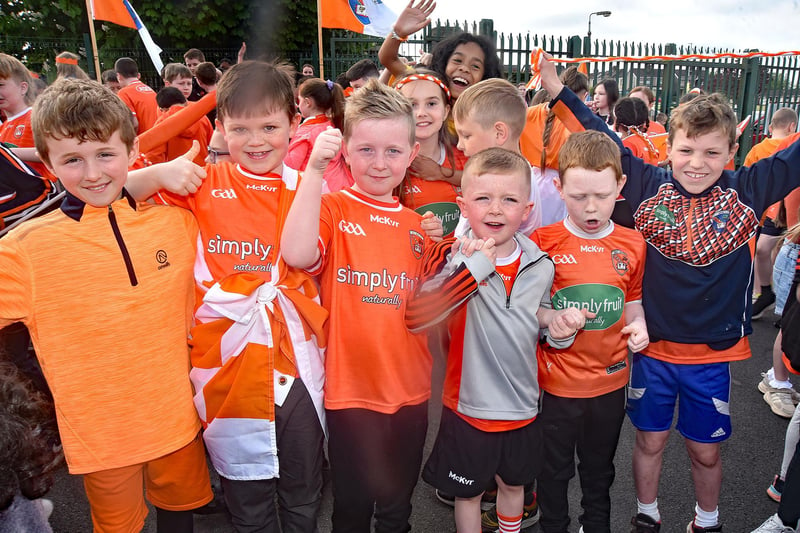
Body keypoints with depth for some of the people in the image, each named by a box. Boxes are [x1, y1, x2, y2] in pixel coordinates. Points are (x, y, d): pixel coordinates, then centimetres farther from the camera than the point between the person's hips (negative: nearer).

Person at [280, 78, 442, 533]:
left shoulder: (417, 224, 6)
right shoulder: (332, 209, -8)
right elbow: (297, 255, -30)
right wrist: (315, 171, -29)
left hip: (410, 390, 4)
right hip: (350, 389, -4)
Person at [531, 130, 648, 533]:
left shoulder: (632, 243, -2)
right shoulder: (542, 242, -13)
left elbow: (632, 297, 12)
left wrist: (639, 325, -7)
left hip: (611, 379, 3)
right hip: (558, 380, -3)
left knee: (600, 466, 24)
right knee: (555, 468, 15)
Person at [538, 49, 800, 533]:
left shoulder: (747, 191, -6)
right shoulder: (648, 185, -7)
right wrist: (560, 92, -9)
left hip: (713, 353, 1)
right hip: (653, 347, 0)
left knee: (706, 451, 17)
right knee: (650, 440, 16)